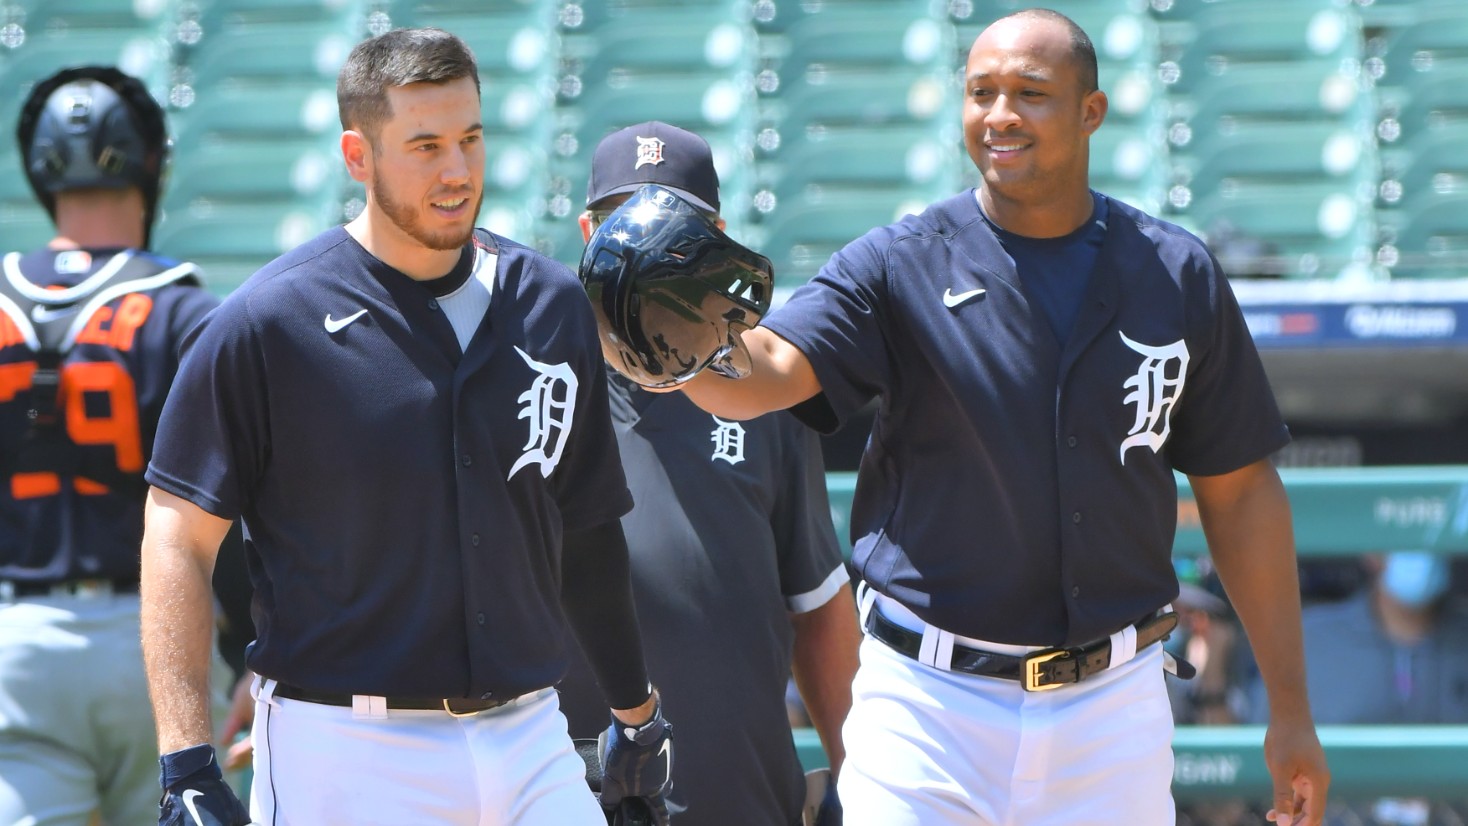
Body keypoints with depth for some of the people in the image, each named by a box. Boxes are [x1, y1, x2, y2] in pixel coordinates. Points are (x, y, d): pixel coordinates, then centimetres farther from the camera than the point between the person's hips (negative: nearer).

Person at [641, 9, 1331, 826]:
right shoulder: (898, 267, -3)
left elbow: (1241, 490, 9)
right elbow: (759, 374, -20)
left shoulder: (1179, 276, 4)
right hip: (930, 704, -2)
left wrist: (1291, 712, 7)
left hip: (1112, 708, 2)